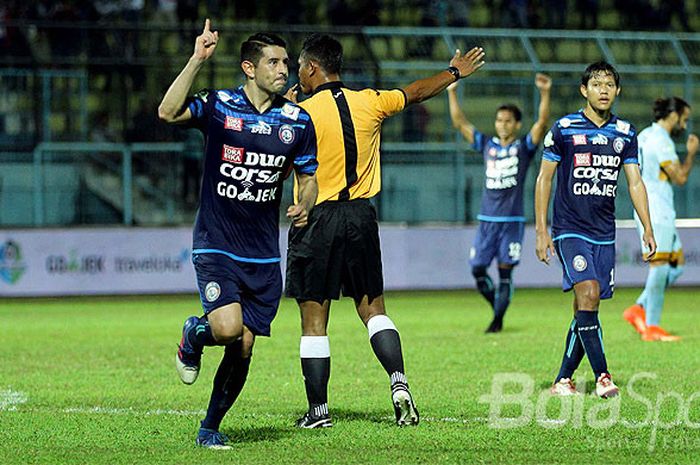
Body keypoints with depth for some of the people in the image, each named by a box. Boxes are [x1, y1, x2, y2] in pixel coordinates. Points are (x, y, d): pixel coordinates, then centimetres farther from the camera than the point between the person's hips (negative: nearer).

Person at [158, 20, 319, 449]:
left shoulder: (298, 120, 4)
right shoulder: (219, 106, -6)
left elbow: (308, 177, 15)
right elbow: (169, 112, -24)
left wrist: (304, 206, -7)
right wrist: (197, 61, -32)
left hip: (264, 255, 4)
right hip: (216, 247, -3)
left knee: (243, 347, 3)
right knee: (228, 327, -23)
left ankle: (211, 427, 22)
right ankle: (193, 336, 14)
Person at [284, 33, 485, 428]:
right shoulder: (369, 103, 3)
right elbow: (417, 92, 19)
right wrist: (455, 72, 36)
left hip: (317, 218, -4)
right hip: (361, 217, 4)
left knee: (314, 319, 1)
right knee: (373, 307, 13)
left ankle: (318, 410, 2)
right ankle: (399, 381, -6)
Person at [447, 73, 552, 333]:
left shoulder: (524, 147, 2)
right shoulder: (487, 145, 10)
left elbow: (542, 122, -12)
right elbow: (459, 122, 10)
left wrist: (545, 94, -25)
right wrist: (452, 92, 3)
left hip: (512, 221, -3)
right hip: (486, 220, 3)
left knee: (505, 272, -3)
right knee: (478, 270, 2)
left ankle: (498, 320, 5)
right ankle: (497, 308, 23)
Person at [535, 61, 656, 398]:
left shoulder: (625, 133, 9)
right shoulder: (563, 129, -3)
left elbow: (635, 182, 11)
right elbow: (544, 178, 2)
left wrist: (647, 229, 1)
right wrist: (541, 230, -4)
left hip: (604, 233, 4)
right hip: (570, 229, -4)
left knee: (586, 309, 4)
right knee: (588, 294, -20)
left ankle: (562, 380, 13)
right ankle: (602, 377, -22)